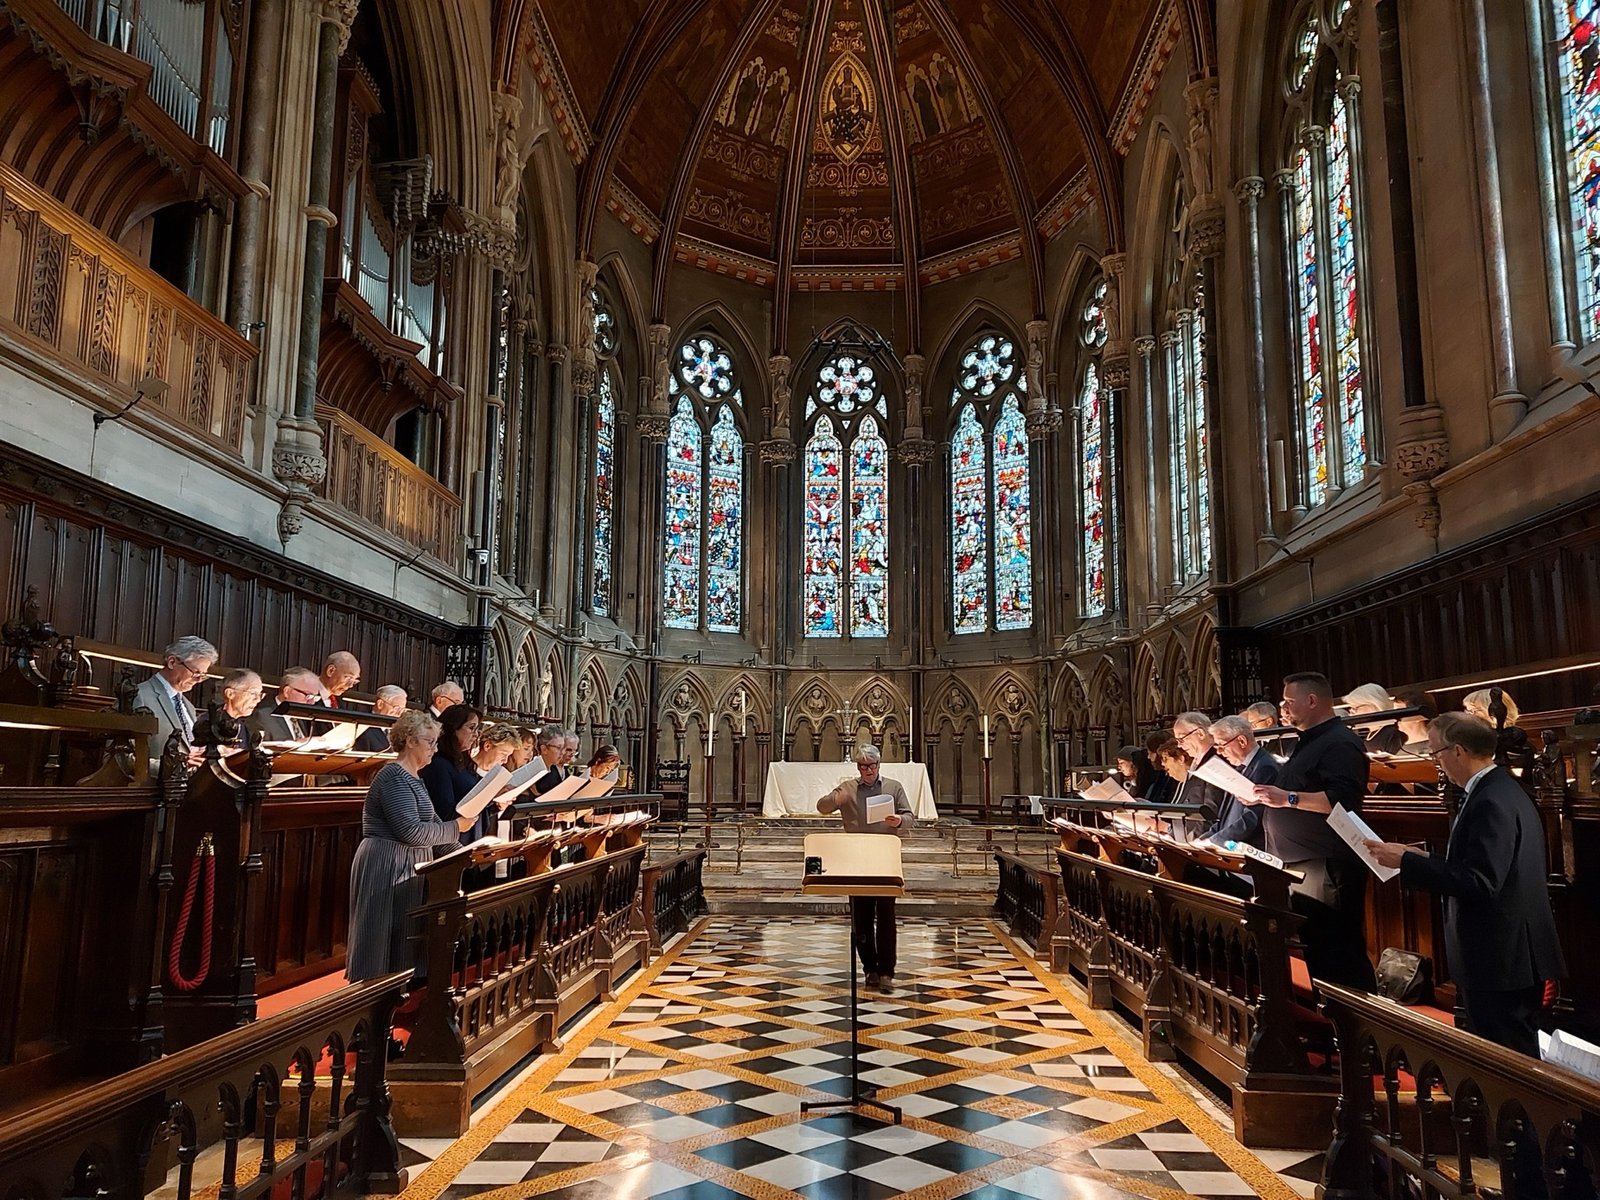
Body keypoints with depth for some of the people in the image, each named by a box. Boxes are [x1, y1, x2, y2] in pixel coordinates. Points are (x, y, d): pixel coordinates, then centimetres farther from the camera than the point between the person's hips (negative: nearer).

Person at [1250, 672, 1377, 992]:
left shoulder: (1340, 744, -13)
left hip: (1326, 868, -11)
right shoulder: (1309, 743, 20)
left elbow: (1342, 799, -26)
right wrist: (1269, 796, 15)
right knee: (1312, 951, 16)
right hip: (1299, 867, 11)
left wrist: (1288, 798, -28)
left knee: (1337, 954, -7)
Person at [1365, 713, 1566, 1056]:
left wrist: (1406, 860, -22)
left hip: (1501, 959, -10)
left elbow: (1479, 882, -27)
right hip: (1508, 953, 10)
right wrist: (1426, 858, 12)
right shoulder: (1500, 789, 11)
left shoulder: (1491, 802, -21)